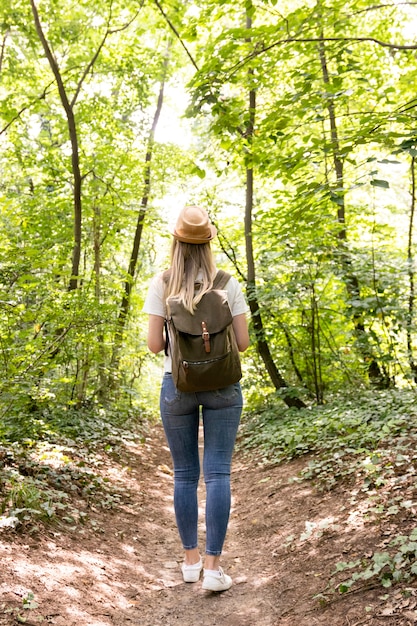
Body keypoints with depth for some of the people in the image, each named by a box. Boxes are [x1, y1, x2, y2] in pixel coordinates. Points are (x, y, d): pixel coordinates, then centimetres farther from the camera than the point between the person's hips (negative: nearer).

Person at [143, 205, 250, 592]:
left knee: (184, 474, 12)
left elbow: (154, 344, -7)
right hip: (222, 385, 0)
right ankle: (212, 566, 1)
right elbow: (242, 342, -3)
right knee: (217, 473, 2)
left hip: (177, 385, 1)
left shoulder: (161, 284, -4)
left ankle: (190, 560, 22)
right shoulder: (228, 284, -3)